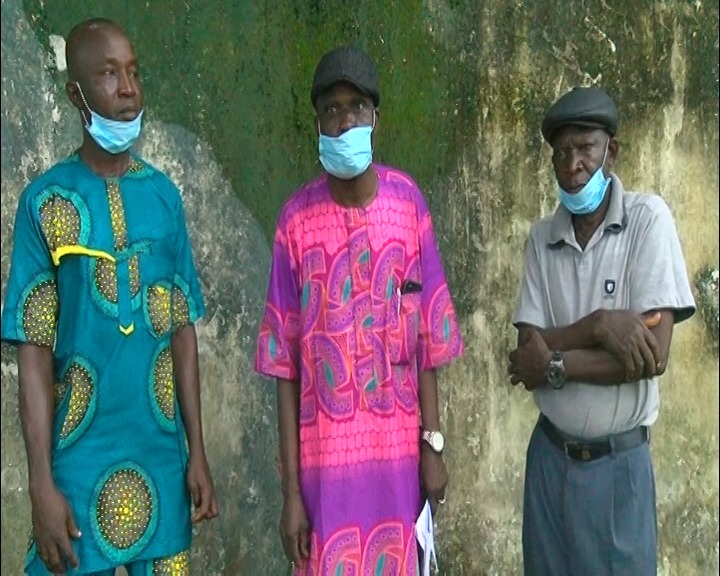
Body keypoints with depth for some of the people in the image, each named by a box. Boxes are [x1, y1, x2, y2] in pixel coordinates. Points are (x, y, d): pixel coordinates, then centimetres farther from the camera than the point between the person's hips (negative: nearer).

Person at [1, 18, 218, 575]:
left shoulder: (164, 194, 5)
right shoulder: (46, 200, -6)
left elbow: (182, 330, 7)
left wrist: (198, 452, 5)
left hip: (163, 458, 3)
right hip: (80, 462, -3)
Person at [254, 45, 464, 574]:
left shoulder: (408, 202, -2)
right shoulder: (297, 218, -7)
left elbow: (427, 336, 2)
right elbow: (286, 364, -4)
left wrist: (433, 442, 1)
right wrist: (290, 487, -5)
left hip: (398, 449, 1)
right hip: (325, 456, -1)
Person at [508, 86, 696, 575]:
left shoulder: (648, 219, -9)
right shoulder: (542, 238, 2)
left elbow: (655, 354, -16)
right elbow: (529, 350, -5)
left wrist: (556, 363, -12)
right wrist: (598, 324, -20)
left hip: (619, 463, -3)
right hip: (550, 457, 4)